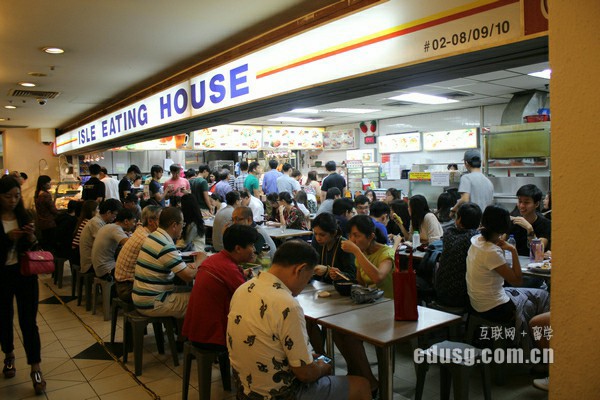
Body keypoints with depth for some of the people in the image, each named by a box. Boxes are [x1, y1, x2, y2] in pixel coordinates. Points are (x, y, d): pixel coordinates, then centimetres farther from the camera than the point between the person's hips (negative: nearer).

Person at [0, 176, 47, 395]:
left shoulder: (25, 216, 2)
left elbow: (34, 248, 4)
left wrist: (31, 237, -16)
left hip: (25, 274, 1)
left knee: (28, 321, 0)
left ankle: (35, 369, 5)